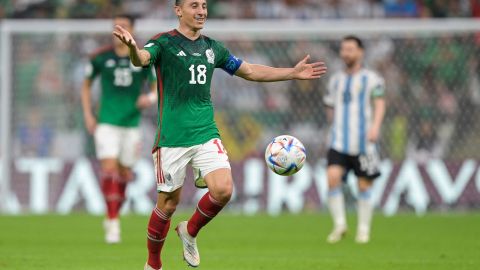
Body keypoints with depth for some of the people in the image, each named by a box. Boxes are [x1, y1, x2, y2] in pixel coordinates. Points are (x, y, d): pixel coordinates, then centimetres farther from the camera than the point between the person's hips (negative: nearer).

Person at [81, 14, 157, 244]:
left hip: (131, 123, 2)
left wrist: (150, 98, -18)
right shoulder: (101, 57, -2)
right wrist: (88, 115, 3)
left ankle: (113, 217, 30)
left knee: (124, 173, 8)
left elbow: (156, 87, 6)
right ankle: (113, 224, -14)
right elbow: (86, 85, 12)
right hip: (107, 123, -2)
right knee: (109, 168, -16)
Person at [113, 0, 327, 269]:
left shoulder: (212, 47, 11)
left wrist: (293, 73, 18)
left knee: (223, 189, -16)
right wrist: (132, 46, -50)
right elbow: (141, 59, -27)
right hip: (173, 138, -4)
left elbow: (251, 71, 22)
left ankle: (190, 231, 12)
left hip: (206, 134, 4)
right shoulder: (164, 43, -5)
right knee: (169, 202, 1)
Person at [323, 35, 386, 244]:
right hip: (339, 142, 3)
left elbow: (379, 103, -7)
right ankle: (339, 224, -7)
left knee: (364, 185, 0)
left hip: (363, 143, -3)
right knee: (333, 177, -17)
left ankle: (364, 229, 13)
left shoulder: (371, 79, 3)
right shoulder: (336, 80, 17)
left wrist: (375, 126, -22)